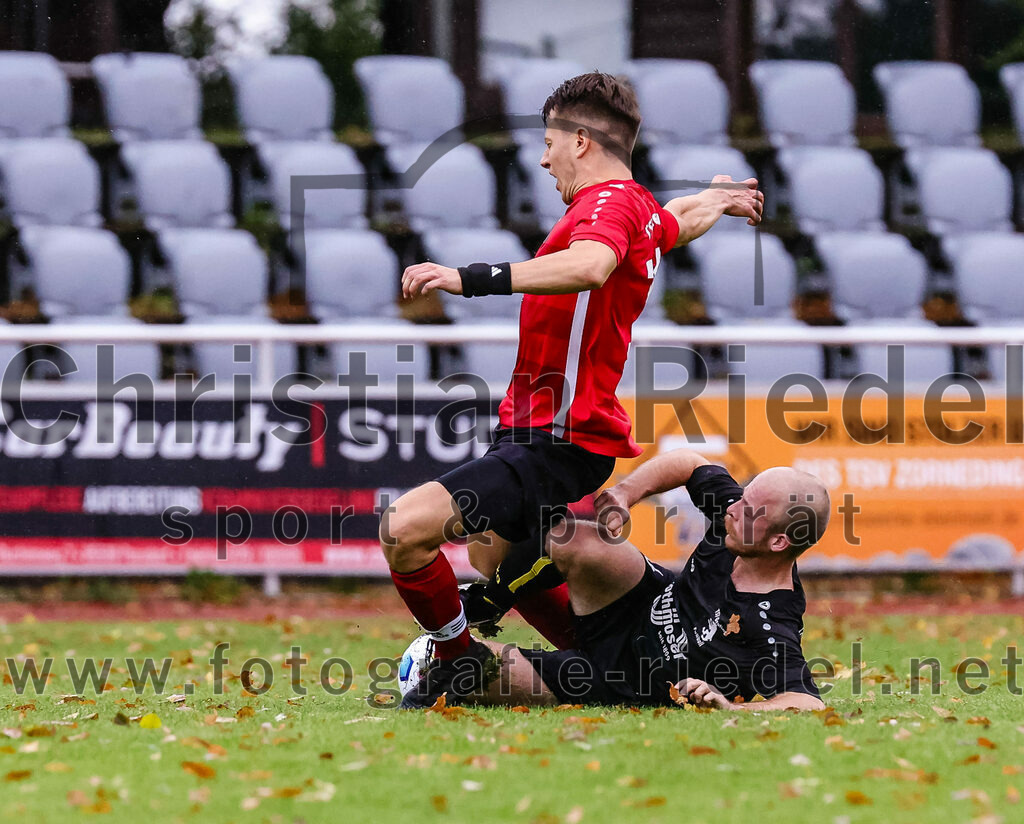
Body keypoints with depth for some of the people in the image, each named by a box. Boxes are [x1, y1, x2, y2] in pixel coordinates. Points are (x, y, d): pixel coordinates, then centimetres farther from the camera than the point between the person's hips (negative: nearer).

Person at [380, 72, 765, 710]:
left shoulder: (610, 201, -18)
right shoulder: (646, 212, 13)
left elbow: (589, 265, -42)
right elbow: (682, 220, 39)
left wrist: (471, 278, -49)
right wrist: (719, 199, 63)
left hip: (558, 441, -11)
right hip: (537, 429, 11)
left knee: (405, 528, -23)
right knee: (496, 558, 31)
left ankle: (461, 660, -4)